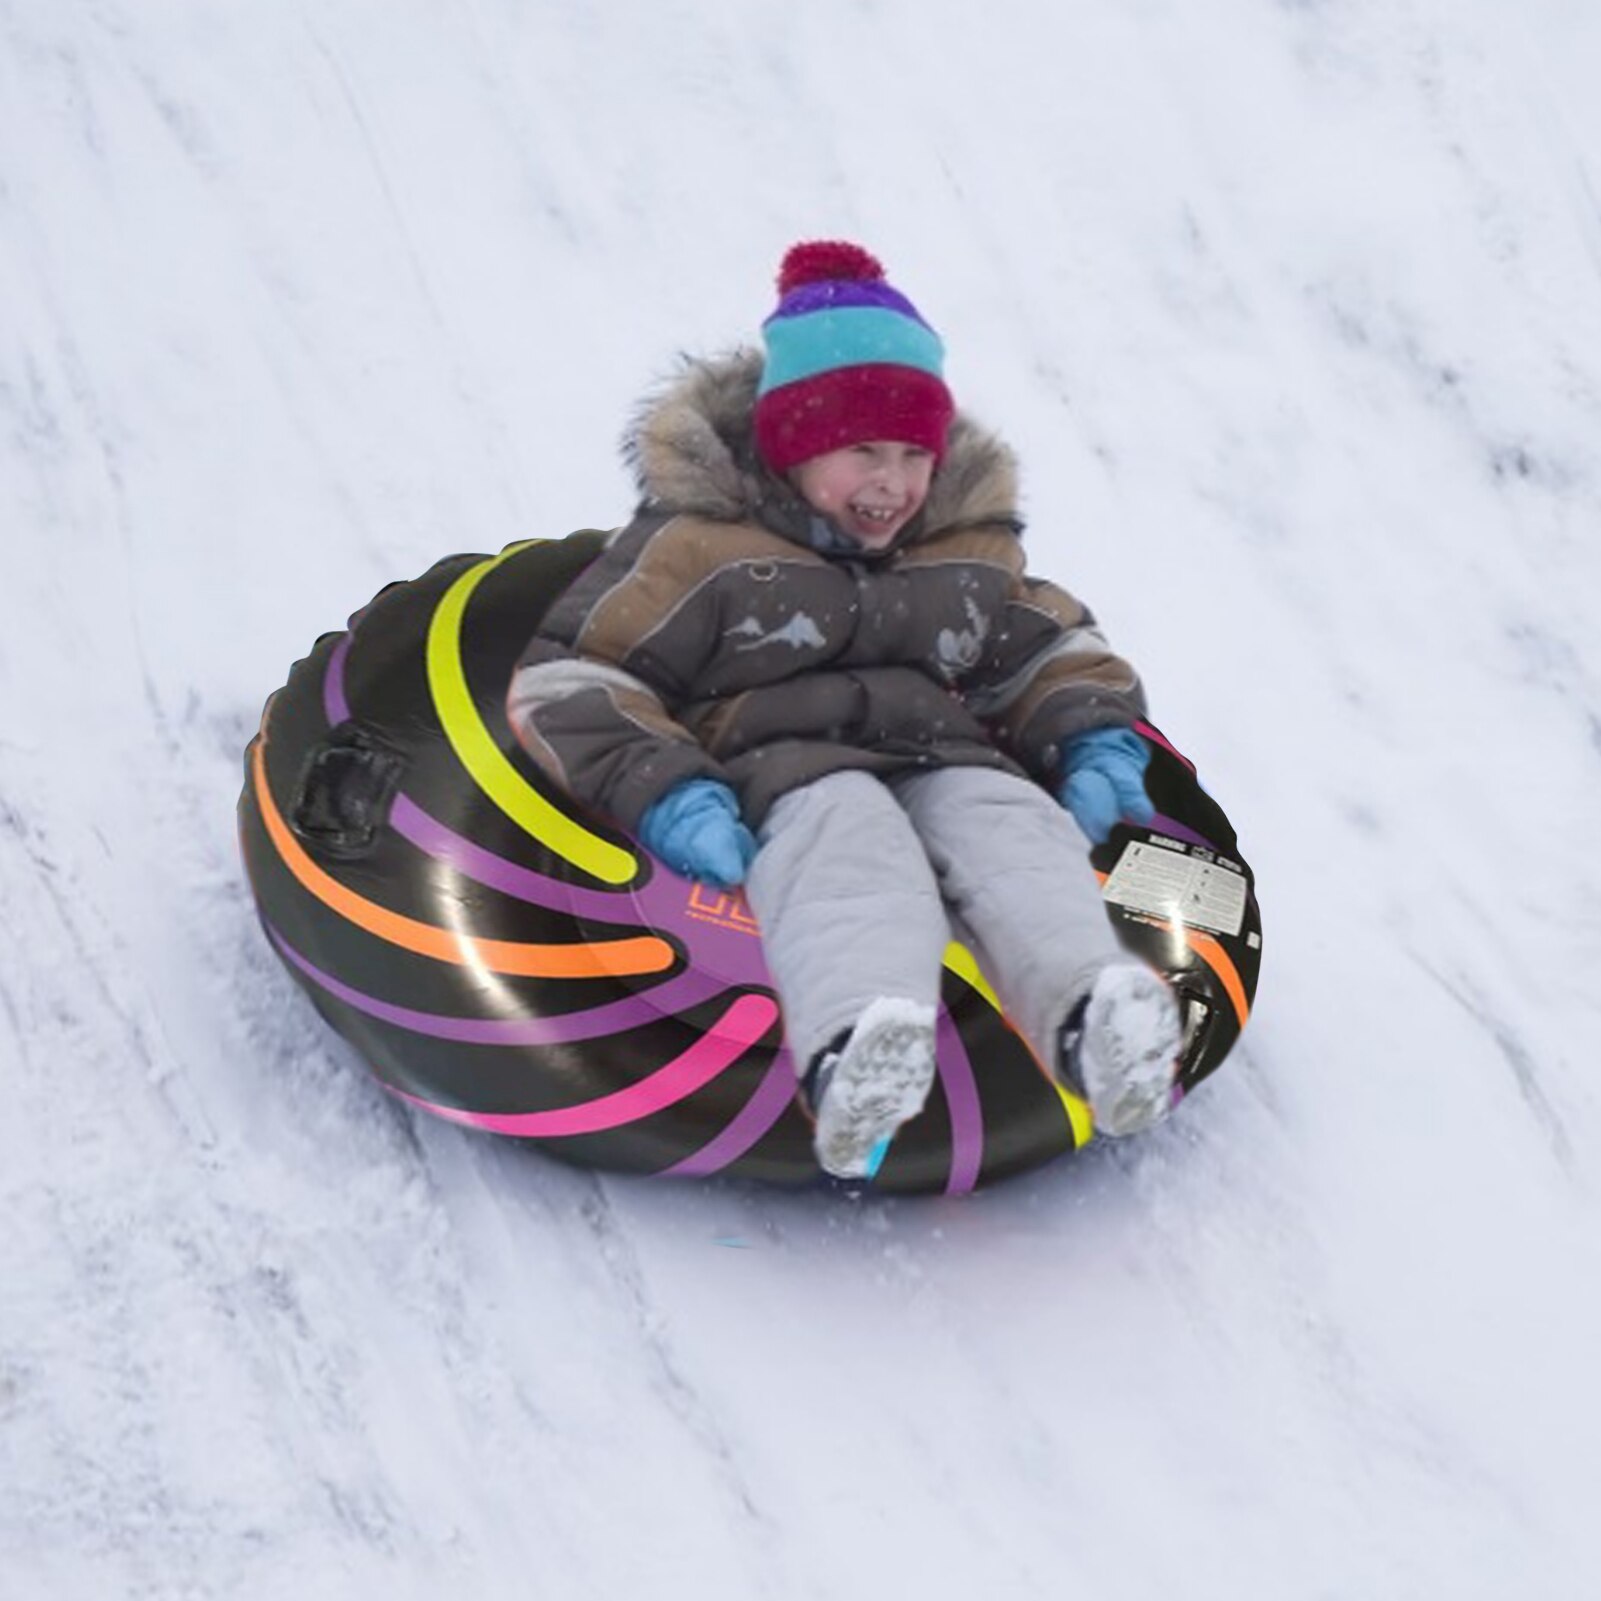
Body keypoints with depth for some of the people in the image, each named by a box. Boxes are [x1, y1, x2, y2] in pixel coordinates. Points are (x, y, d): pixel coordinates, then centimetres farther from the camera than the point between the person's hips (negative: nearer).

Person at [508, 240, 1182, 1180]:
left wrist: (1097, 744, 12)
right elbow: (570, 677, 3)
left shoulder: (973, 551, 23)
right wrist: (663, 792, -16)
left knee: (1012, 824, -31)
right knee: (848, 834, -40)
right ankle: (853, 1057, -72)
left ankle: (1092, 1020, -63)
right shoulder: (698, 545, 7)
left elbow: (1054, 649, 36)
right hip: (778, 771, -4)